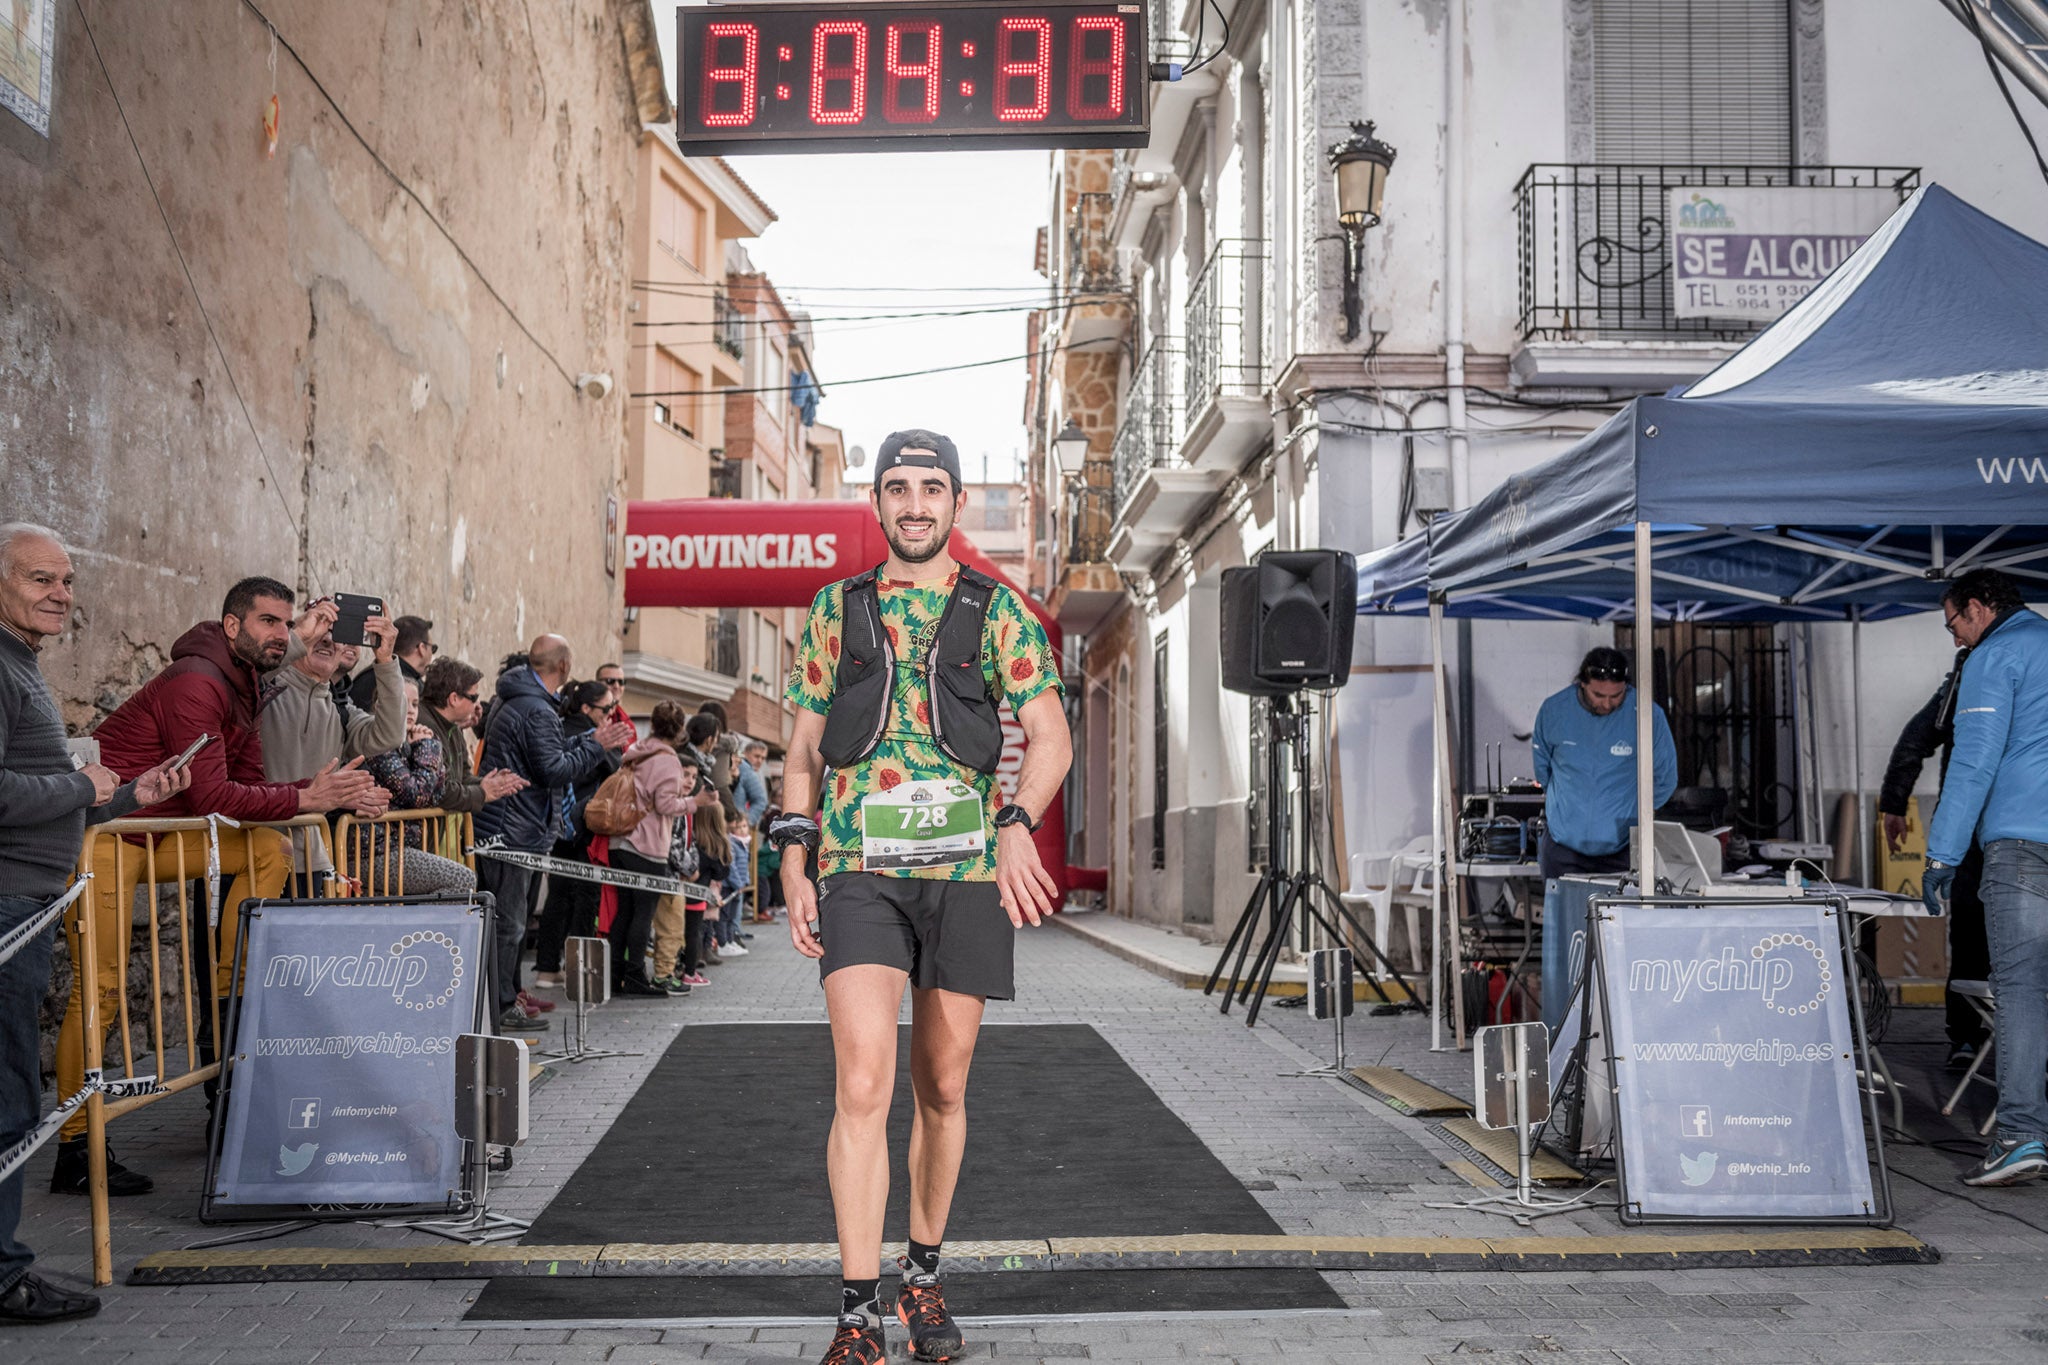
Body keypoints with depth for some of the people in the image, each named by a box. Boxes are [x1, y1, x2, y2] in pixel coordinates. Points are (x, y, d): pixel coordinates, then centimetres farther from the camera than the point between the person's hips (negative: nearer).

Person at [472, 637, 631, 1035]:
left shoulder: (512, 701, 16)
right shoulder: (536, 711, -18)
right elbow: (555, 770, -22)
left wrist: (592, 739, 20)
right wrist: (595, 745, -11)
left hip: (500, 829, 11)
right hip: (515, 833, -11)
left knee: (508, 921, 16)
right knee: (508, 923, -5)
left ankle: (507, 998, 24)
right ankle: (502, 1008, 0)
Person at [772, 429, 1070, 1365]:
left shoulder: (998, 610, 5)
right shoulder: (835, 610, 9)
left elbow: (1050, 735, -1)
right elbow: (803, 750, 12)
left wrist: (1017, 826, -19)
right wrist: (794, 867, 2)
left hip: (967, 872, 1)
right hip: (858, 872, 0)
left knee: (942, 1089, 10)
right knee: (864, 1087, -13)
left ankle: (923, 1277, 29)